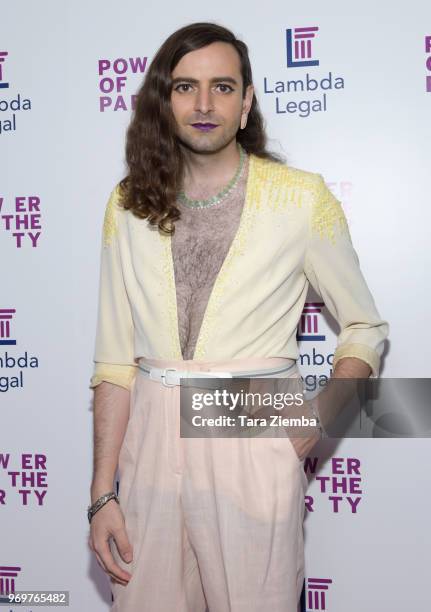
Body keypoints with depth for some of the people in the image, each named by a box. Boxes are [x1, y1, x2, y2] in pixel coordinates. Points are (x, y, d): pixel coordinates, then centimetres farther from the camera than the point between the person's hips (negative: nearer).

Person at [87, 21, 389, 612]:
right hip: (151, 441, 3)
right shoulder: (130, 204, 3)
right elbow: (115, 357, 3)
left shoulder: (301, 198, -5)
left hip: (255, 440, -2)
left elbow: (366, 329, 4)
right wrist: (102, 492, -1)